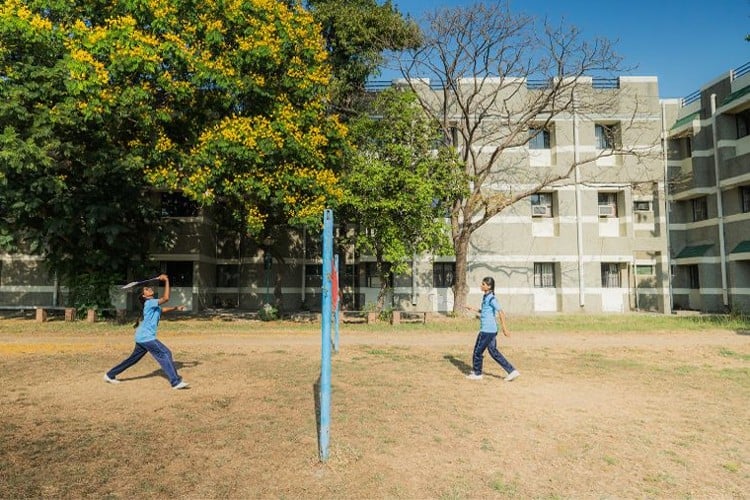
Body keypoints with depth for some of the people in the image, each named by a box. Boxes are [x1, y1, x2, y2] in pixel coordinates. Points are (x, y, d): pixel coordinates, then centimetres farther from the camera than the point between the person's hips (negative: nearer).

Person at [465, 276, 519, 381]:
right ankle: (512, 371, 15)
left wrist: (504, 329, -22)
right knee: (493, 352, 14)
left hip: (487, 330, -10)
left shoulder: (491, 298, -16)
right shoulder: (486, 297, 13)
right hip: (491, 330, 10)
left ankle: (476, 373, 20)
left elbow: (501, 312, -21)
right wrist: (473, 309, 20)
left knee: (478, 351, 4)